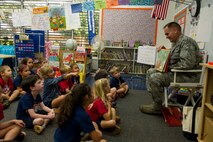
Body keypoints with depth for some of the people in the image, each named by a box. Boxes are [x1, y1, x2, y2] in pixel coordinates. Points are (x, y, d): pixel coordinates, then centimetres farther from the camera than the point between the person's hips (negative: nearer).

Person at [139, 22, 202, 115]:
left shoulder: (186, 42, -17)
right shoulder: (175, 43, 15)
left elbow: (187, 64, -29)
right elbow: (172, 59, 23)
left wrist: (169, 67, -19)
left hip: (188, 76, -10)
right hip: (176, 72, 11)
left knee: (155, 78, -24)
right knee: (150, 71, 6)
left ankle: (158, 107, -10)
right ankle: (152, 96, 4)